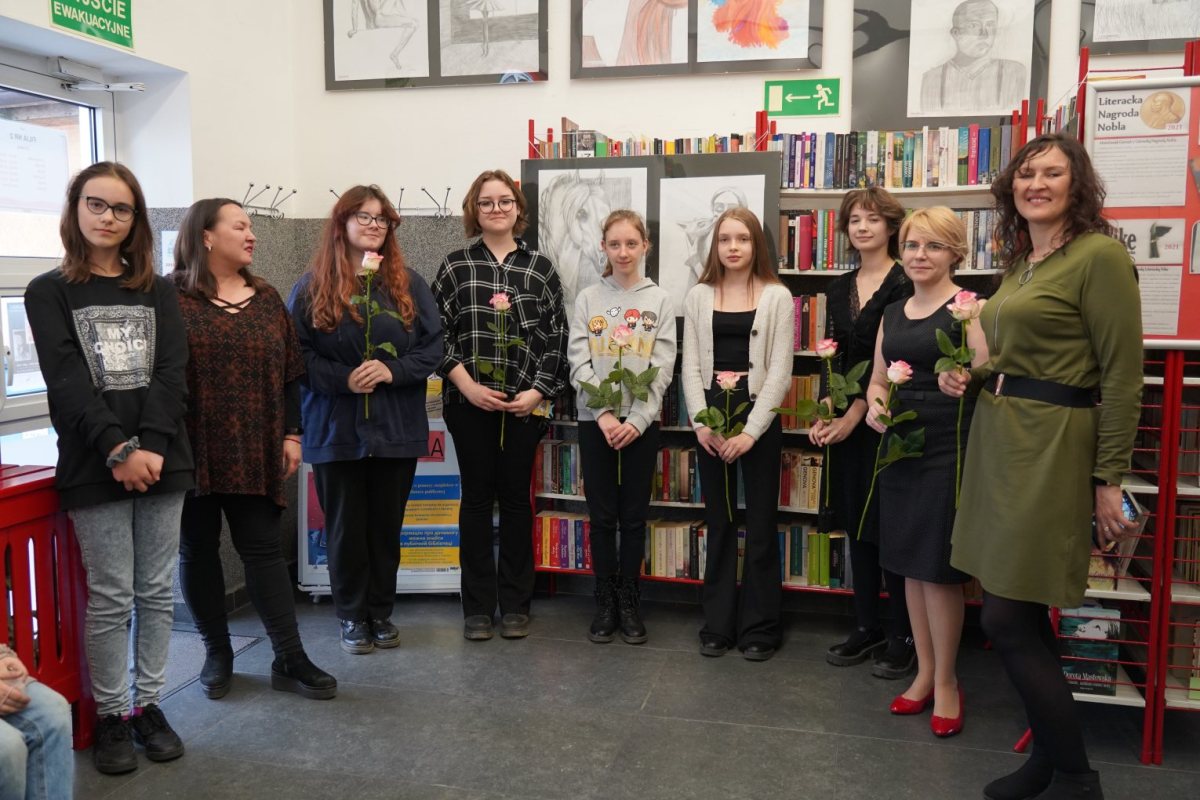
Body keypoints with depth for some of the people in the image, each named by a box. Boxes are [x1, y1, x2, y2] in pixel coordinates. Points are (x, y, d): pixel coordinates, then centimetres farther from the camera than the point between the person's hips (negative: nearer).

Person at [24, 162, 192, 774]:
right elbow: (67, 382, -8)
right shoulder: (49, 292, 3)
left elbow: (172, 373, -1)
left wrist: (152, 446, -14)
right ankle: (111, 715, 17)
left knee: (156, 591, 8)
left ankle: (147, 704, 21)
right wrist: (119, 450, -19)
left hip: (162, 461, 3)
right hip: (95, 467, -2)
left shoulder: (158, 292, 11)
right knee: (110, 597, 2)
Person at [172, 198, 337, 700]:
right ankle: (217, 652, 23)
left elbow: (289, 372, 11)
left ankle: (290, 659, 6)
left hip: (255, 451, 3)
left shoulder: (266, 297, 11)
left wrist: (291, 434, 5)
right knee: (198, 550, 8)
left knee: (264, 548, 3)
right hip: (192, 449, -2)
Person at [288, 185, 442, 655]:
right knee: (346, 526, 8)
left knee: (387, 525, 11)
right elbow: (296, 352, -4)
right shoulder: (313, 286, 1)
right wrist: (342, 379, -17)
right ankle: (352, 616, 23)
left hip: (397, 428, 1)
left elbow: (433, 346, 1)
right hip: (335, 429, -1)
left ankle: (381, 613, 26)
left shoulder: (408, 284, 5)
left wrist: (393, 370, -15)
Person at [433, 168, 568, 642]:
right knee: (477, 497, 6)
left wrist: (538, 391, -7)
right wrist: (467, 385, -10)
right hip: (469, 402, 0)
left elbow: (557, 337, 3)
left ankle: (515, 604, 18)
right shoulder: (455, 266, 4)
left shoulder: (540, 268, 6)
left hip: (524, 403, 1)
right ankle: (477, 606, 15)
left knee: (516, 497, 7)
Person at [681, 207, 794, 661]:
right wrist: (701, 422, -8)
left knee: (760, 525, 4)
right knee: (718, 523, 9)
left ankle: (759, 627, 16)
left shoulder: (777, 297, 0)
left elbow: (779, 371, -5)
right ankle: (717, 624, 20)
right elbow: (691, 365, 5)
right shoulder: (698, 296, 8)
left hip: (758, 417, -2)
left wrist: (751, 430, -13)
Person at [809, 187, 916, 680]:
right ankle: (865, 629, 23)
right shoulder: (840, 288, 13)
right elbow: (833, 356, 11)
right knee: (857, 526, 11)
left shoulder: (905, 284, -8)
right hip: (845, 421, 7)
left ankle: (902, 638, 12)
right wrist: (823, 412, -2)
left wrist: (857, 411, -15)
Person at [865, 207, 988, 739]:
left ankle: (946, 682, 17)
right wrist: (874, 404, -4)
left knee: (939, 568, 0)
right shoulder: (893, 313, 12)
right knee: (909, 563, 12)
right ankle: (924, 672, 27)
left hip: (949, 450, -6)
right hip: (900, 445, 6)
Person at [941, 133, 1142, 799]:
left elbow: (1123, 376, -13)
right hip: (997, 439, 9)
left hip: (1052, 447, -8)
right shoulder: (1018, 262, 14)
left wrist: (1109, 481, -14)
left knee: (1006, 620, -5)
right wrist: (970, 376, 5)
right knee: (1019, 615, 14)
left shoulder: (1099, 255, -11)